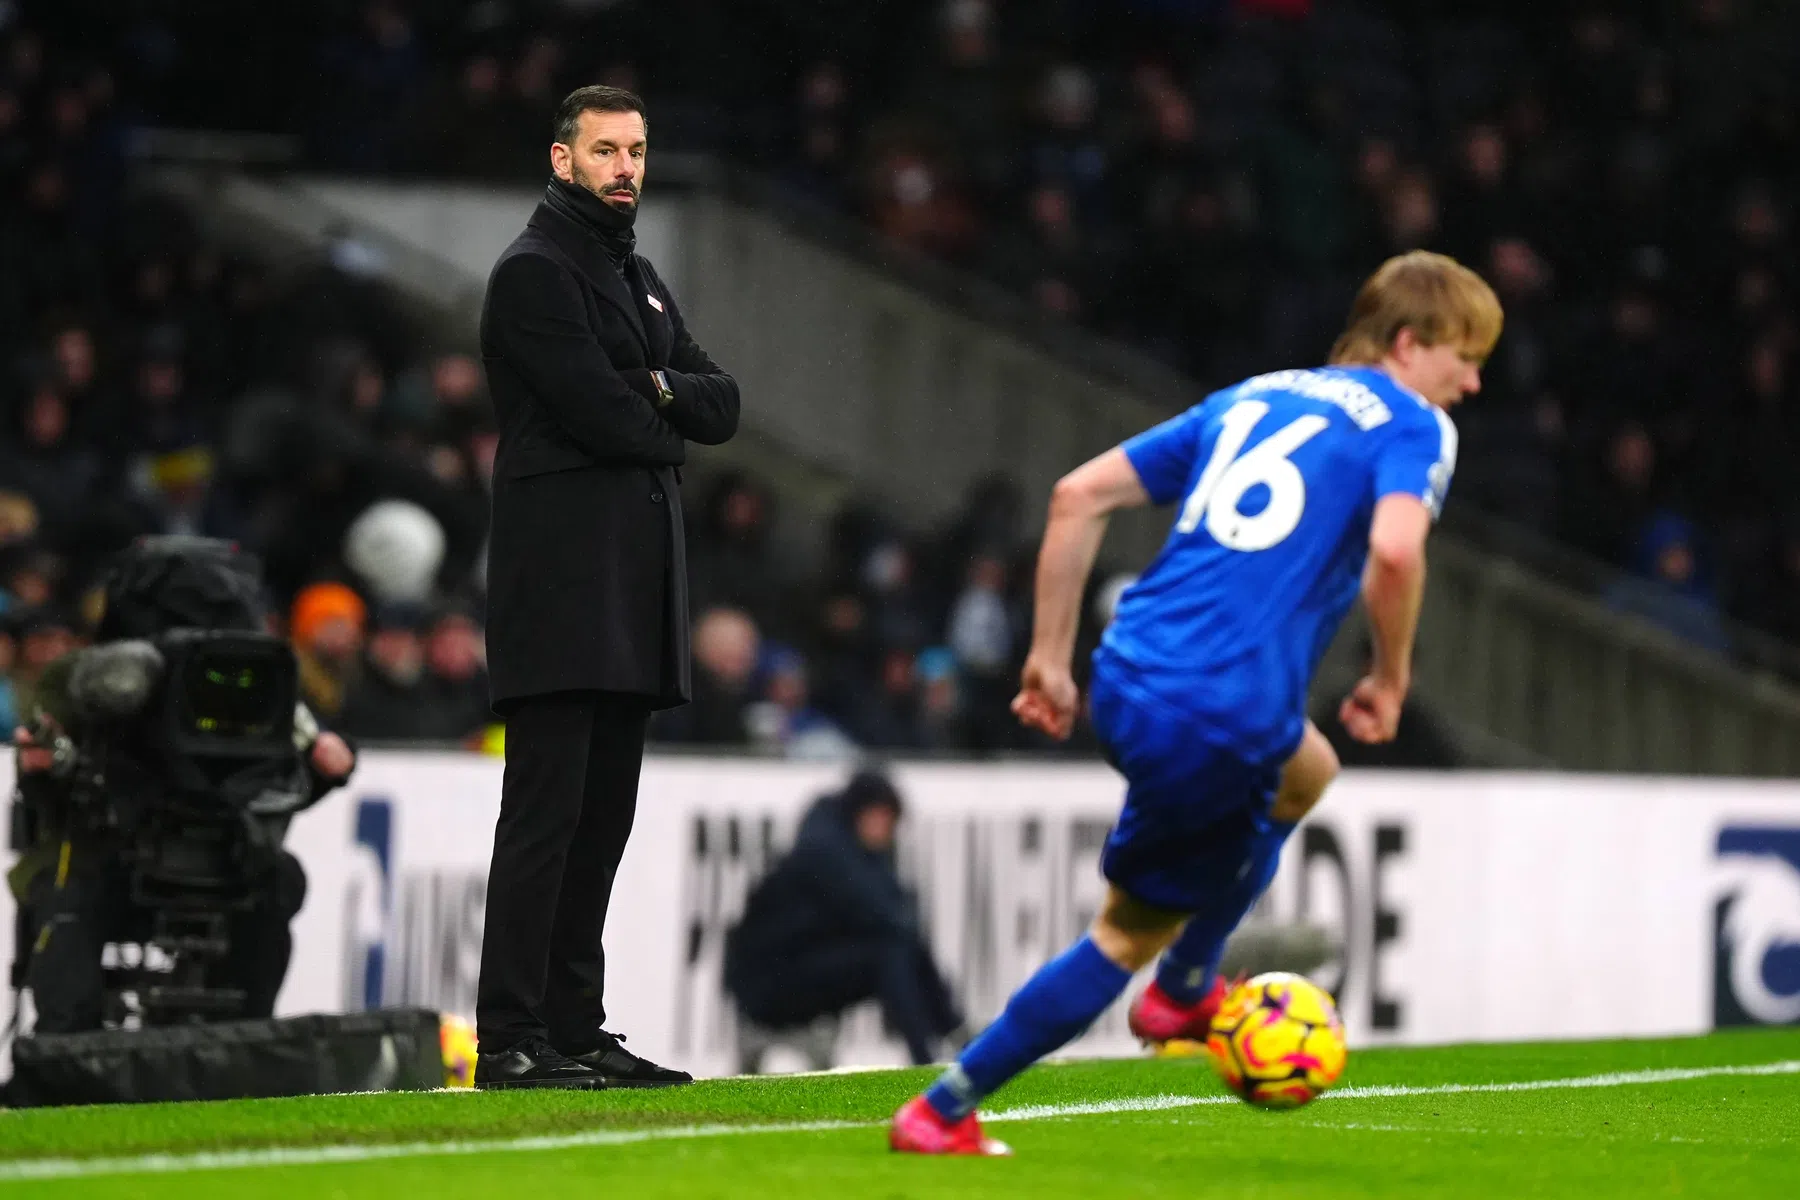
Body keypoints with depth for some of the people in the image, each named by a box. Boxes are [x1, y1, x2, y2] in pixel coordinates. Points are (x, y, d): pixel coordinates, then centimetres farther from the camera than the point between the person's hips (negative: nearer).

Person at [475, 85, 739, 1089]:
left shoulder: (641, 280, 22)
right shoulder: (535, 273, -6)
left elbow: (721, 409, 13)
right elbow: (598, 412, -16)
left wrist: (659, 388, -6)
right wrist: (664, 429, 2)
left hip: (636, 586, 9)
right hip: (563, 581, -9)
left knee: (603, 819, 9)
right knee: (547, 812, -12)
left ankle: (576, 1030, 12)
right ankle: (510, 1044, -13)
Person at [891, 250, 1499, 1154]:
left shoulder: (1250, 399, 22)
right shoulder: (1412, 426, 3)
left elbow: (1078, 495, 16)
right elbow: (1394, 549, -20)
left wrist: (1050, 658, 17)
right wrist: (1390, 677, -3)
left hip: (1127, 679, 8)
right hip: (1223, 722, -8)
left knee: (1305, 774, 32)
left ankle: (1184, 989, 31)